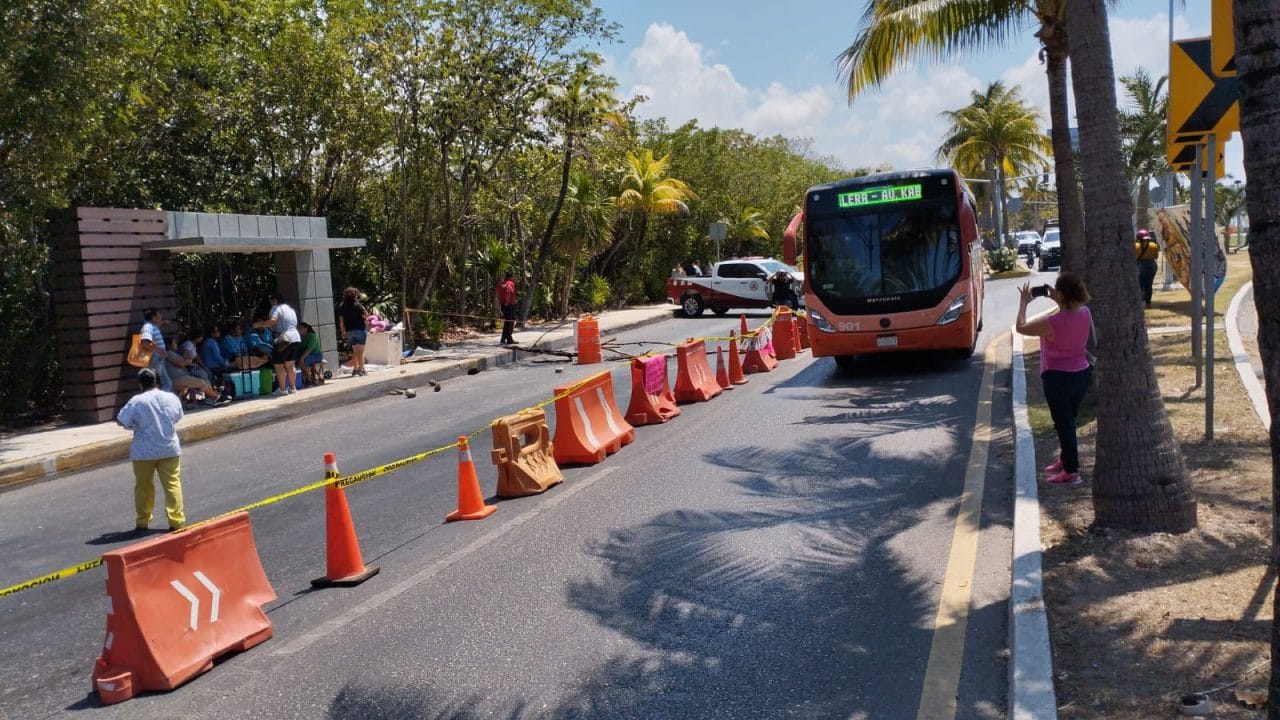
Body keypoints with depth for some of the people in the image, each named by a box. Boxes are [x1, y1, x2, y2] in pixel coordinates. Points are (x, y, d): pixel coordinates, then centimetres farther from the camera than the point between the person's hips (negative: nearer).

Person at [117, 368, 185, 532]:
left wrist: (135, 424, 11)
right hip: (170, 449, 2)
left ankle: (143, 522, 20)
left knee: (143, 486, 12)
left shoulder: (136, 401, -12)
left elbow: (121, 421, -8)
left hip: (144, 452, -2)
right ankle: (176, 521, 0)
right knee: (172, 484, 4)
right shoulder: (171, 397, 0)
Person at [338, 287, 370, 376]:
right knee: (361, 350, -2)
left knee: (354, 350, 16)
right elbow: (366, 315, -10)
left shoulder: (341, 307, 4)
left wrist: (343, 331, 13)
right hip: (360, 329, -5)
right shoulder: (357, 305, -12)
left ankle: (355, 368, 18)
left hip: (349, 331, 5)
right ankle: (361, 369, -4)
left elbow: (341, 320, 6)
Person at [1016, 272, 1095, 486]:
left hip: (1057, 378, -7)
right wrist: (1058, 301, 11)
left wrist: (1024, 303, 0)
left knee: (1063, 424, 2)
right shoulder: (1085, 314, -6)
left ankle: (1071, 471, 7)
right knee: (1069, 420, 22)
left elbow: (1021, 327, -12)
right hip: (1082, 374, 7)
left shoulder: (1052, 323, -26)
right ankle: (1066, 460, 36)